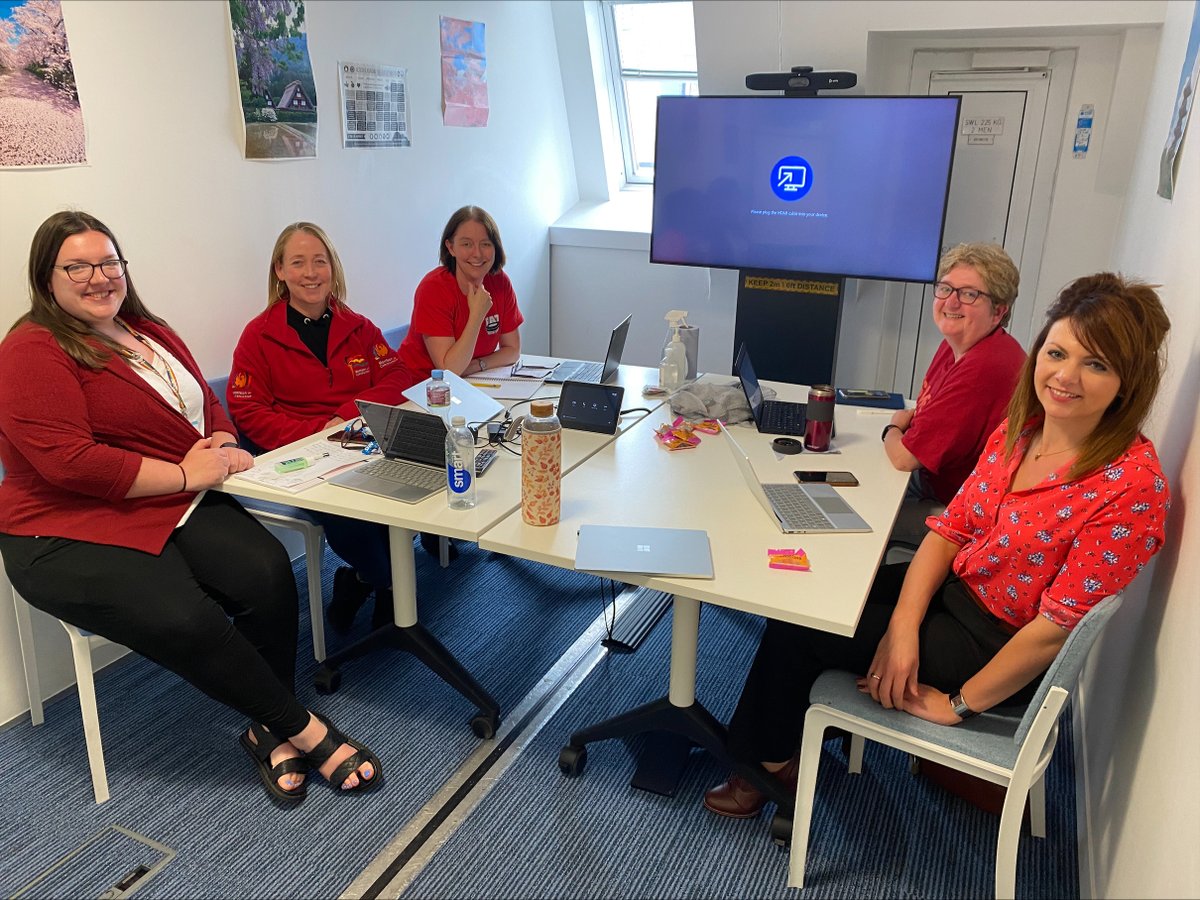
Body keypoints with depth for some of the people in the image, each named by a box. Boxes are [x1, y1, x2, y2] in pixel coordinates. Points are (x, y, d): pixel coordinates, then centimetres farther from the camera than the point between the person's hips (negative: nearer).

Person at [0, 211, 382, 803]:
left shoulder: (150, 333, 16)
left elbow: (210, 406, 20)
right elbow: (68, 462, -18)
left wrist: (221, 447, -5)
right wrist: (185, 474, -15)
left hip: (176, 507, 6)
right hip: (71, 534, -6)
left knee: (266, 571, -22)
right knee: (185, 620, -31)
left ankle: (270, 731, -5)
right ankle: (306, 730, -12)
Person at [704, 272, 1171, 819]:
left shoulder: (1131, 486, -26)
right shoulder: (1018, 429, -4)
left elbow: (1057, 626, -23)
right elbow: (950, 529, -3)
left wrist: (959, 705, -16)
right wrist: (902, 626, -16)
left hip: (997, 646, -7)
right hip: (951, 588, 7)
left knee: (797, 623, -6)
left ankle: (769, 761, 23)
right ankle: (774, 755, 23)